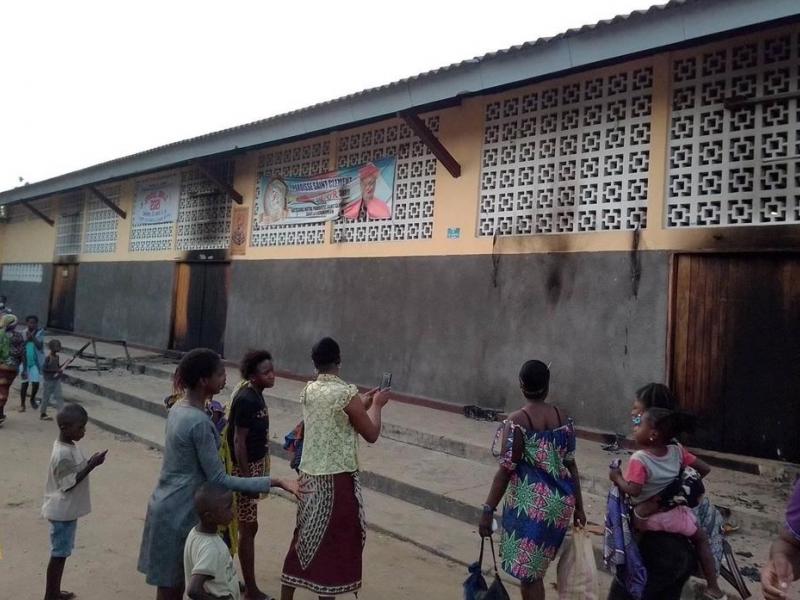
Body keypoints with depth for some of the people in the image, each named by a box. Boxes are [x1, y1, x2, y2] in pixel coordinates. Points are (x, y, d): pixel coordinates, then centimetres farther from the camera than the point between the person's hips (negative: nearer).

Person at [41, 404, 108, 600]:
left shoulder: (70, 446, 3)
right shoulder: (63, 453, -27)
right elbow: (69, 483, -25)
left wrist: (90, 462, 2)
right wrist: (92, 465, -28)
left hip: (68, 510, 9)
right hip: (62, 512, -9)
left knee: (62, 552, 19)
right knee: (59, 554, 4)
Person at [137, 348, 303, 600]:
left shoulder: (179, 408, 2)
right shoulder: (199, 422, -26)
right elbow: (219, 480, -25)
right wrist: (275, 482, -27)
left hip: (168, 506, 9)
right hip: (180, 512, -9)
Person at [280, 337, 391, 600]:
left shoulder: (308, 390, 4)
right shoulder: (347, 394, -17)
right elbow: (371, 435, -8)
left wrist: (362, 404, 20)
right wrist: (376, 405, 6)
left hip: (310, 474, 7)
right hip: (337, 479, -7)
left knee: (305, 538, 18)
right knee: (333, 542, 8)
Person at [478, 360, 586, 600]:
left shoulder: (517, 421, -15)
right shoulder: (562, 418, 2)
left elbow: (506, 470, -16)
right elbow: (571, 465, 6)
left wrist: (488, 510, -10)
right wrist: (578, 506, 15)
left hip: (530, 504, -6)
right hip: (559, 502, 7)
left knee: (528, 573, 4)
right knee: (534, 569, 22)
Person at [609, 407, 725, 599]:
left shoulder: (639, 459, -23)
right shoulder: (677, 451, -8)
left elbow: (633, 491, -30)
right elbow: (705, 469, -1)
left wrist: (617, 477, -13)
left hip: (645, 517, -3)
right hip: (673, 513, 3)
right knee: (701, 537, 26)